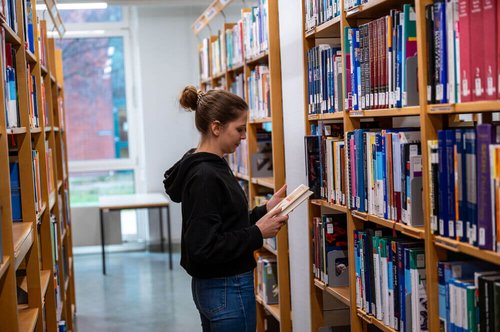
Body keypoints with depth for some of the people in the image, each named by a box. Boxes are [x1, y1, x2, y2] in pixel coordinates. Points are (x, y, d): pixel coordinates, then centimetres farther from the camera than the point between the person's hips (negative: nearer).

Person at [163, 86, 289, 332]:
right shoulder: (205, 177, -21)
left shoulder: (210, 166, 8)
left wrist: (265, 210, 6)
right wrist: (257, 233, -19)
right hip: (227, 291, -10)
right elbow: (204, 248, -25)